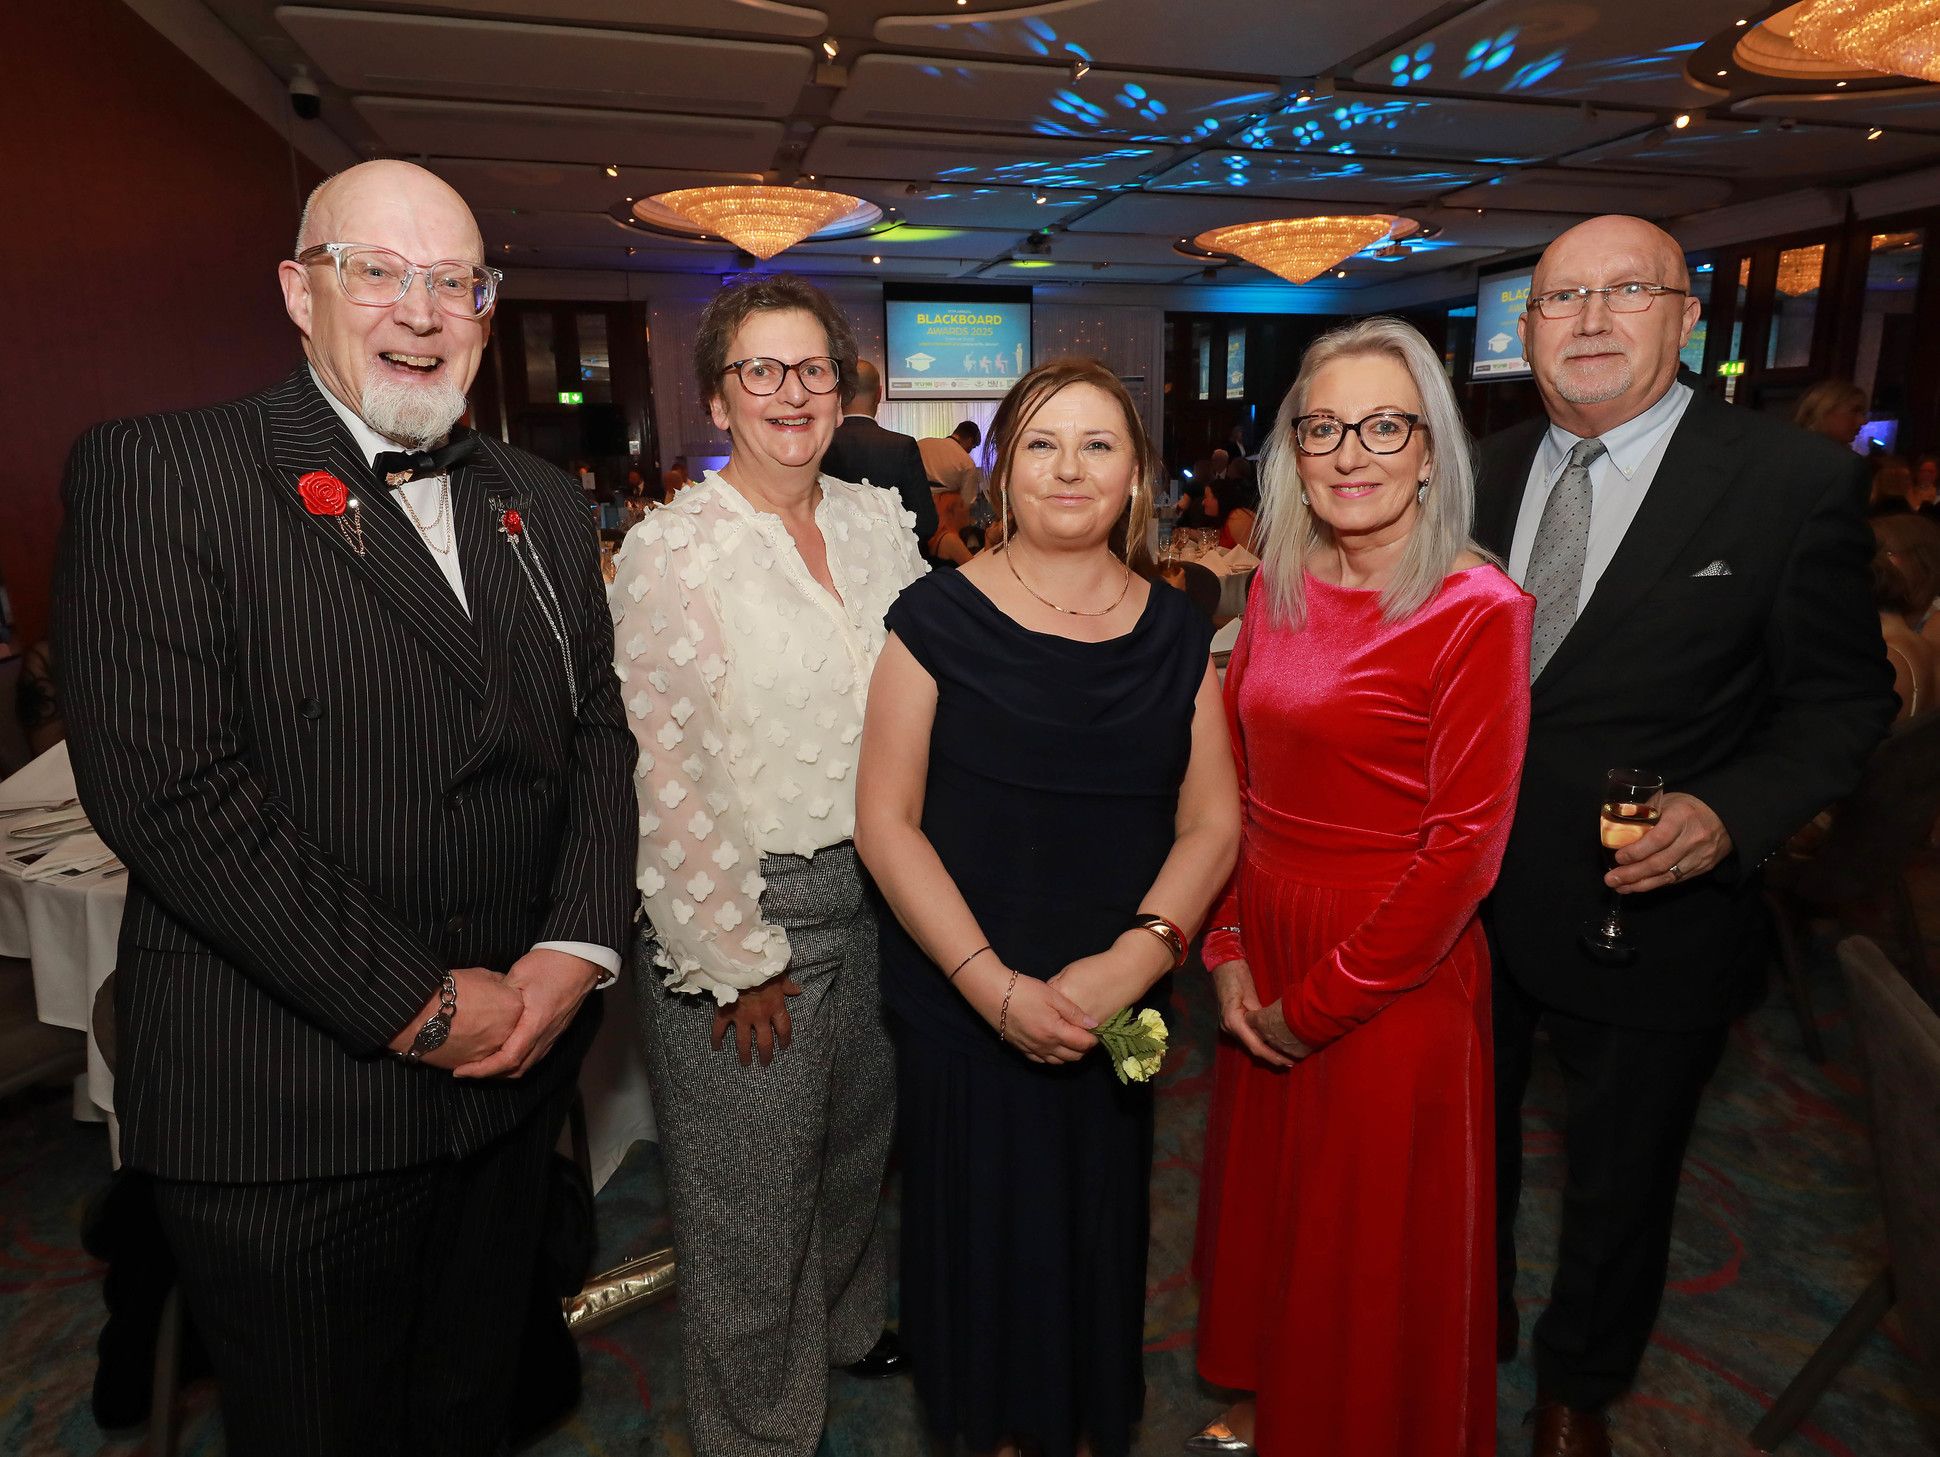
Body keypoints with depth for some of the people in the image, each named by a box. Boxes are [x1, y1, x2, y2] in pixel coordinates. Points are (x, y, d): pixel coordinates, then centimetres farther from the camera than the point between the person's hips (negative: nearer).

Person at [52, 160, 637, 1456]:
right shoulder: (159, 473, -9)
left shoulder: (542, 503, 9)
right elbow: (165, 785, -18)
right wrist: (420, 1004, -17)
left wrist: (578, 948, -7)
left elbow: (599, 738, 7)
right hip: (289, 1107, -4)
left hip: (514, 1059, 5)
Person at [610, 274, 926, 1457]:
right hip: (751, 913, -5)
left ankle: (850, 1323, 55)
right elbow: (665, 779, -16)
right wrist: (737, 961, -13)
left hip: (876, 892, 6)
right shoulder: (672, 549, -14)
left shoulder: (880, 524, 4)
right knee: (752, 1198, 13)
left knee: (858, 1146, 26)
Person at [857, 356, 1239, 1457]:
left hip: (1117, 1007, 3)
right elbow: (886, 820, -10)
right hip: (963, 1005, -2)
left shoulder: (1175, 633, 2)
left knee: (1099, 1232, 16)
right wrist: (996, 986, -16)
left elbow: (1212, 822, 1)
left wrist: (1134, 958, -15)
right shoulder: (939, 618, -7)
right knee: (983, 1232, 12)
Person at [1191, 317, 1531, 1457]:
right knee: (1265, 1198, 24)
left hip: (1395, 978, -6)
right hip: (1268, 962, 6)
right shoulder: (1278, 590, 3)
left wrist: (1322, 1000, -12)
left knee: (1377, 1244, 15)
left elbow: (1465, 846, -17)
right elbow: (1235, 783, 6)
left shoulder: (1478, 610, -16)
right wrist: (1229, 950, -2)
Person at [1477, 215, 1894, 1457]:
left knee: (1618, 1182, 19)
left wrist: (1730, 816, -25)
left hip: (1645, 913, -3)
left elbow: (1843, 698, -8)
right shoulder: (1488, 472, 1)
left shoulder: (1798, 481, -12)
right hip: (1469, 898, 4)